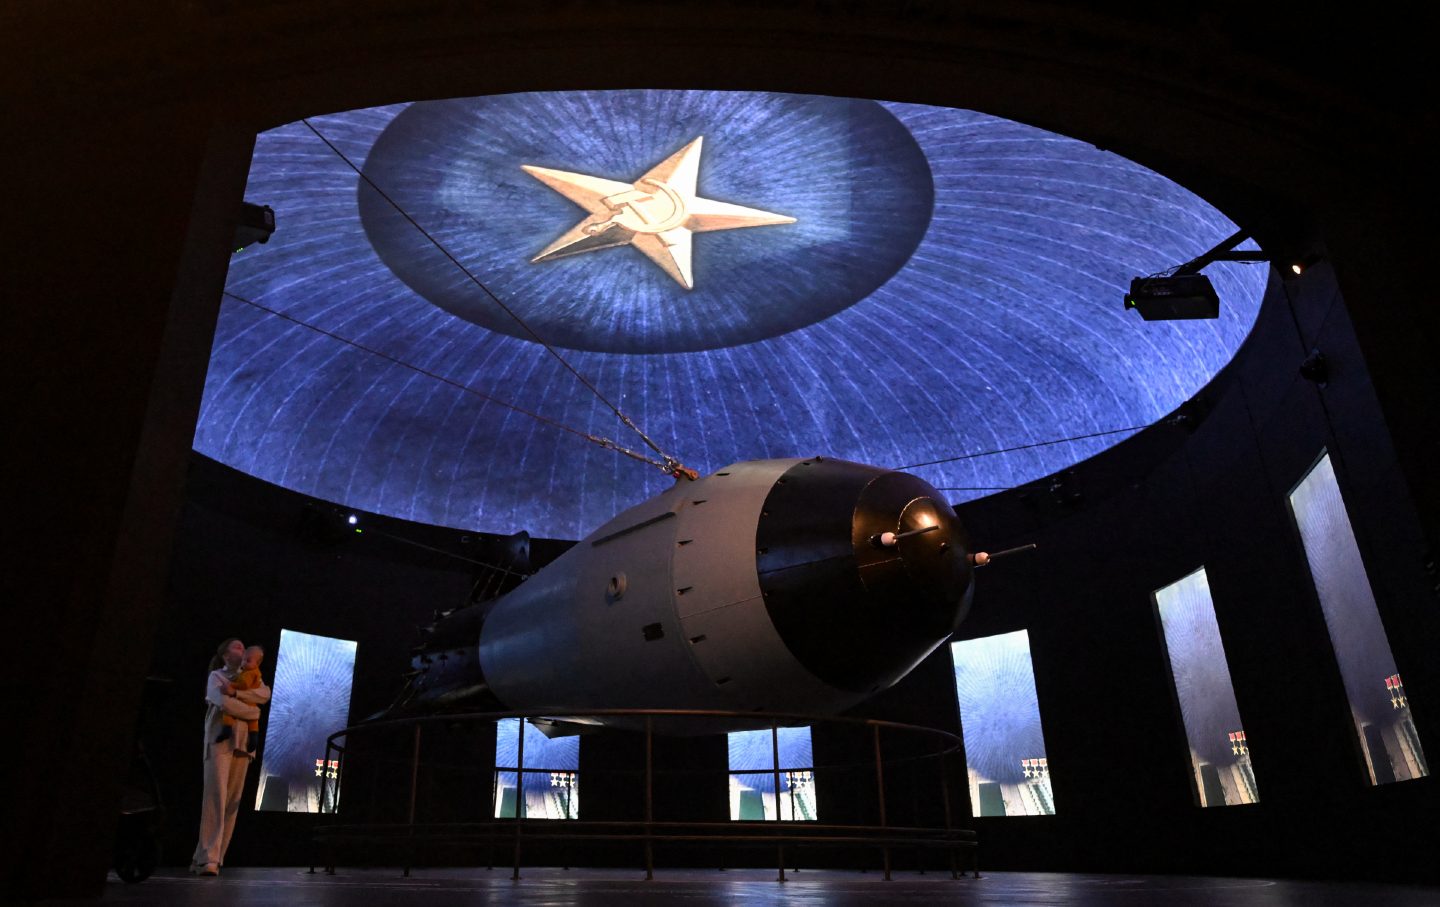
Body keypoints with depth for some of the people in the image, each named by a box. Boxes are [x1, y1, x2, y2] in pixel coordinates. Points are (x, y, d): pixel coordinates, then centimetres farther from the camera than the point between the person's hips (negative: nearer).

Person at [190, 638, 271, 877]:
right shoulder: (216, 676, 5)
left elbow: (265, 694, -1)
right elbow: (225, 703, -12)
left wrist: (237, 692, -12)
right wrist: (254, 712, -2)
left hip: (242, 743, 5)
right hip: (220, 741, -5)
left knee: (232, 802, 1)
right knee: (216, 798, -14)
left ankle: (205, 857, 6)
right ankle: (208, 859, -17)